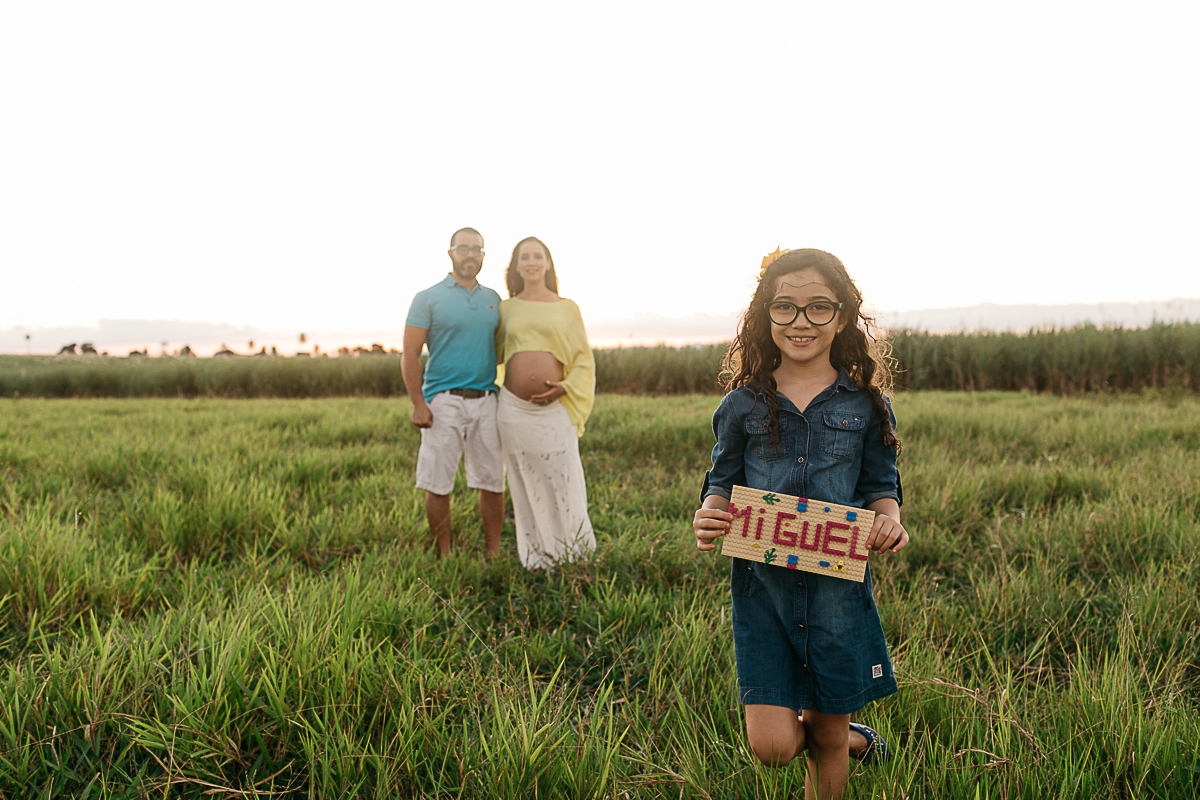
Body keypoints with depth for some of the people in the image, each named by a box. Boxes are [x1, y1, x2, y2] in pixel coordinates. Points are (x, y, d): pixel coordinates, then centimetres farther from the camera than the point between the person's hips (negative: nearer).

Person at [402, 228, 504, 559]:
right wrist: (418, 404, -12)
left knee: (492, 481, 5)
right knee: (438, 484, 1)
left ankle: (494, 553, 16)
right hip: (443, 402, -3)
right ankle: (444, 556, 13)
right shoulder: (428, 299, 1)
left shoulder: (492, 299, 13)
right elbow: (410, 354, -3)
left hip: (486, 400, 4)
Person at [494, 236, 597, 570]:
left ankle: (577, 557, 13)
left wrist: (563, 389, -7)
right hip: (514, 409, 2)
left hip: (555, 409, -1)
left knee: (563, 484, -2)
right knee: (526, 487, 6)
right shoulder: (506, 309, 11)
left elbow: (584, 361, 8)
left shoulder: (567, 308, 8)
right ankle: (536, 561, 17)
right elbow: (494, 354, 24)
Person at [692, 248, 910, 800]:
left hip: (838, 584, 0)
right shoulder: (743, 404, 0)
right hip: (762, 583, 0)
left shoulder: (865, 404, 0)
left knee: (827, 741, 11)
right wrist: (709, 517, -14)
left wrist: (890, 521, -13)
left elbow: (881, 485, 9)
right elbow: (722, 482, 8)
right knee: (772, 745, -5)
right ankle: (851, 739, 27)